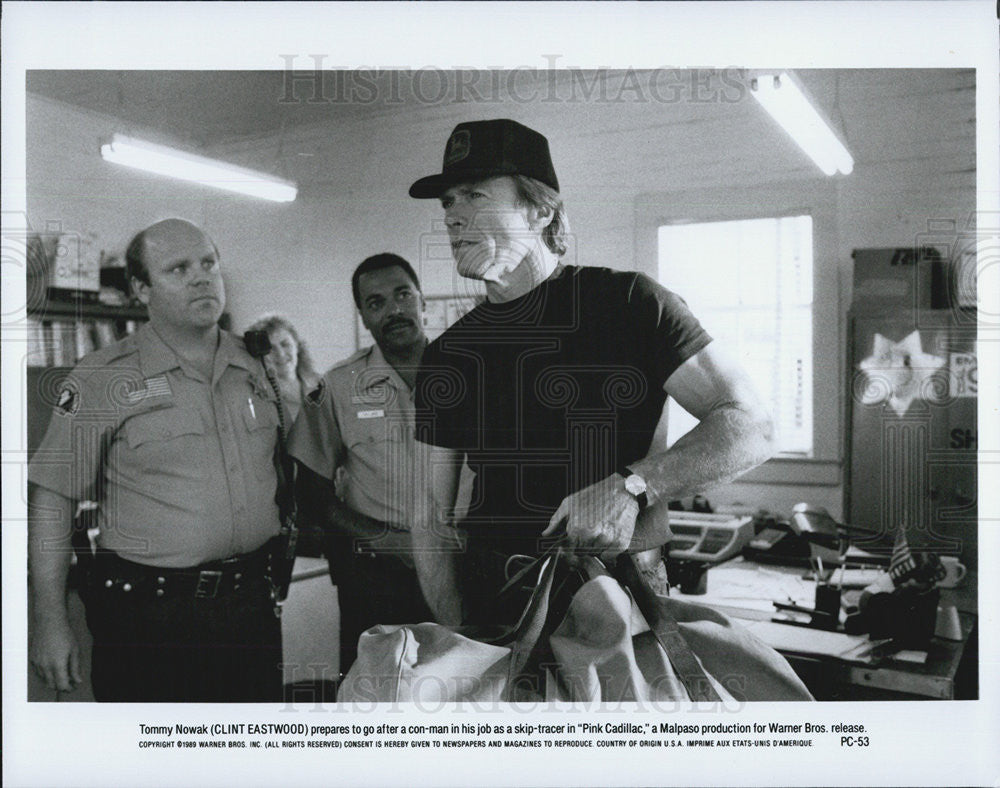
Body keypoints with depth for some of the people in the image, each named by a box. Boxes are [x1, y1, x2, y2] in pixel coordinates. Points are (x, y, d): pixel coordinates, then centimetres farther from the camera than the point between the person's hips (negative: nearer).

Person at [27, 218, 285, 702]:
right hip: (146, 616, -4)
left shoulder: (258, 367, 7)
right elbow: (53, 498, -7)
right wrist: (50, 621, -9)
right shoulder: (102, 380, -6)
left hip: (250, 604, 4)